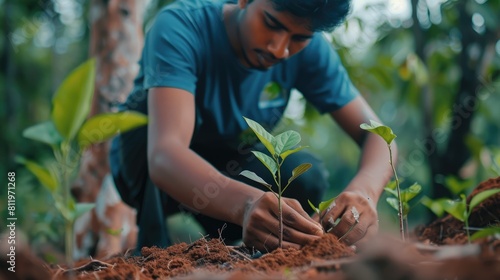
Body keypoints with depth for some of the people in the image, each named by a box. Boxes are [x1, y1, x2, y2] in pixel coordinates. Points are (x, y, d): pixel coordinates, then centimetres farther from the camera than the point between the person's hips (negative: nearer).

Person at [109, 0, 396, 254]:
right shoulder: (181, 26, -32)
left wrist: (364, 191, -44)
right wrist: (246, 203, -66)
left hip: (229, 168, 3)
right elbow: (164, 154, -46)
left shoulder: (309, 49, -19)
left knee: (307, 175, -25)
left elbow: (376, 133, -20)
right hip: (146, 163, -3)